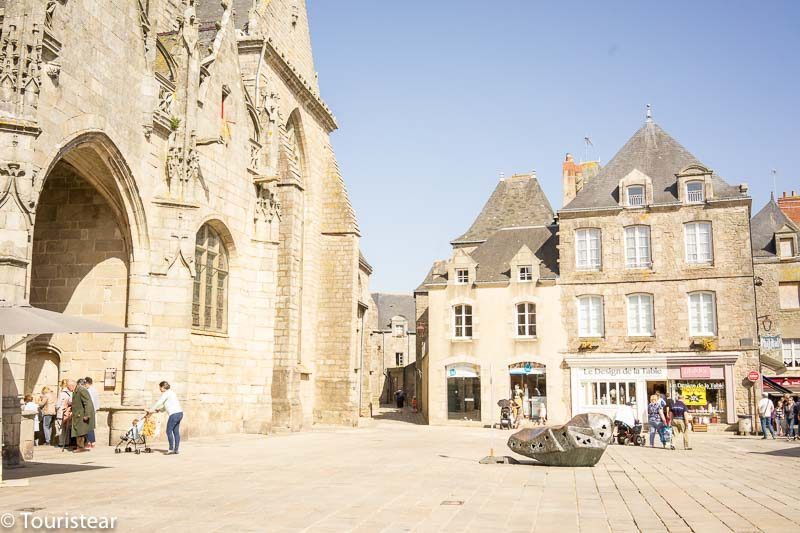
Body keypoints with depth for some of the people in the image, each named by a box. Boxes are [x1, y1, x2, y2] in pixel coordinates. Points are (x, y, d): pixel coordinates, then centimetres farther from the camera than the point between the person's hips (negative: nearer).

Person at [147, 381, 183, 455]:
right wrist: (159, 410, 30)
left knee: (169, 431, -4)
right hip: (179, 413, 9)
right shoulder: (171, 392, 22)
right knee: (176, 432, 9)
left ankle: (171, 449, -5)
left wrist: (151, 410, 6)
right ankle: (176, 450, 9)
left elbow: (159, 403, -5)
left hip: (174, 414, -9)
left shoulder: (166, 393, -7)